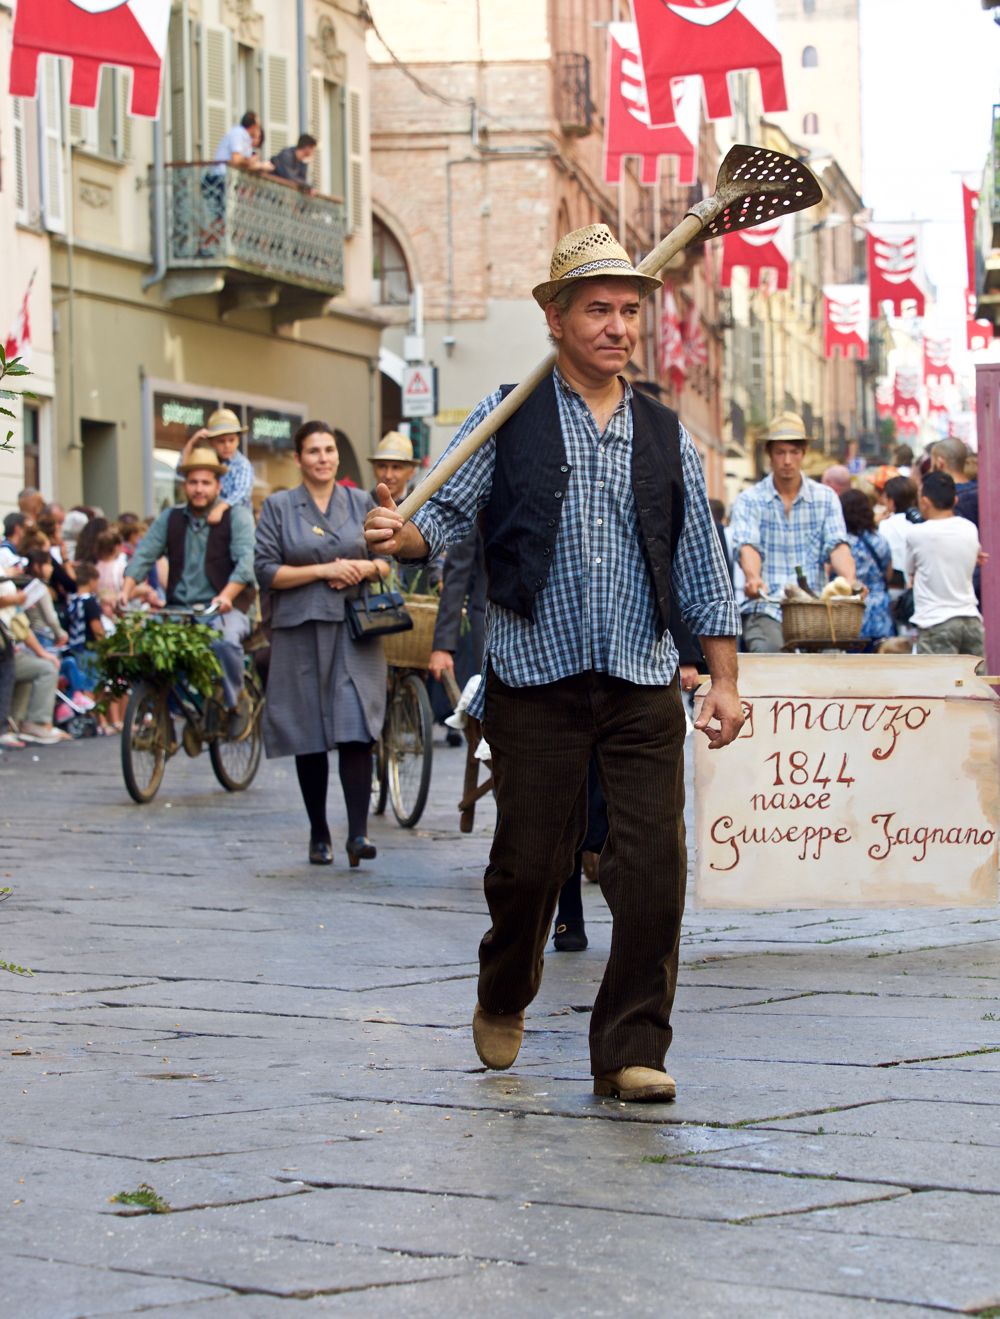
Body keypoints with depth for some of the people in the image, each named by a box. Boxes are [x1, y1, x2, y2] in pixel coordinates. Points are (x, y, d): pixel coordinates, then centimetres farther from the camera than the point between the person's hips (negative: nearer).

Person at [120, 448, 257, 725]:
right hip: (179, 609, 4)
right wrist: (127, 589, -15)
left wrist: (226, 596, -30)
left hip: (224, 609, -3)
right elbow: (144, 554, 4)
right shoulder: (170, 518, 13)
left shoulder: (236, 517, 2)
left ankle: (238, 700, -9)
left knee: (223, 640, -36)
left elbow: (245, 561, -12)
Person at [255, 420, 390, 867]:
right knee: (309, 739, 3)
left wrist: (363, 568, -7)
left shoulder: (361, 503, 12)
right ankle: (319, 835, 15)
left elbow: (388, 559, 15)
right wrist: (323, 570, -10)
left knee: (356, 730, -13)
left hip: (355, 630, 0)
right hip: (300, 630, 0)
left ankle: (358, 832, -17)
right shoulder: (278, 507, 6)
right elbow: (266, 571, -1)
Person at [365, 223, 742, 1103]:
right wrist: (404, 536, -25)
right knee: (529, 863, 5)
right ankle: (502, 1004, 33)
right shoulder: (507, 421, 4)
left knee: (654, 868, -7)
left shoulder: (666, 437, 11)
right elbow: (446, 517, -2)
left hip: (644, 686, 2)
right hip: (535, 682, -2)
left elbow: (703, 566, 12)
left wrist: (724, 682, 7)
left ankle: (631, 1052, 1)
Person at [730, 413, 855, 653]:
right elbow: (747, 546, -9)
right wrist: (753, 578, -33)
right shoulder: (749, 500, 8)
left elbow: (837, 545, 1)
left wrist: (849, 580, -22)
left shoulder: (826, 498, 14)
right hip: (766, 608, -2)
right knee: (769, 652, -30)